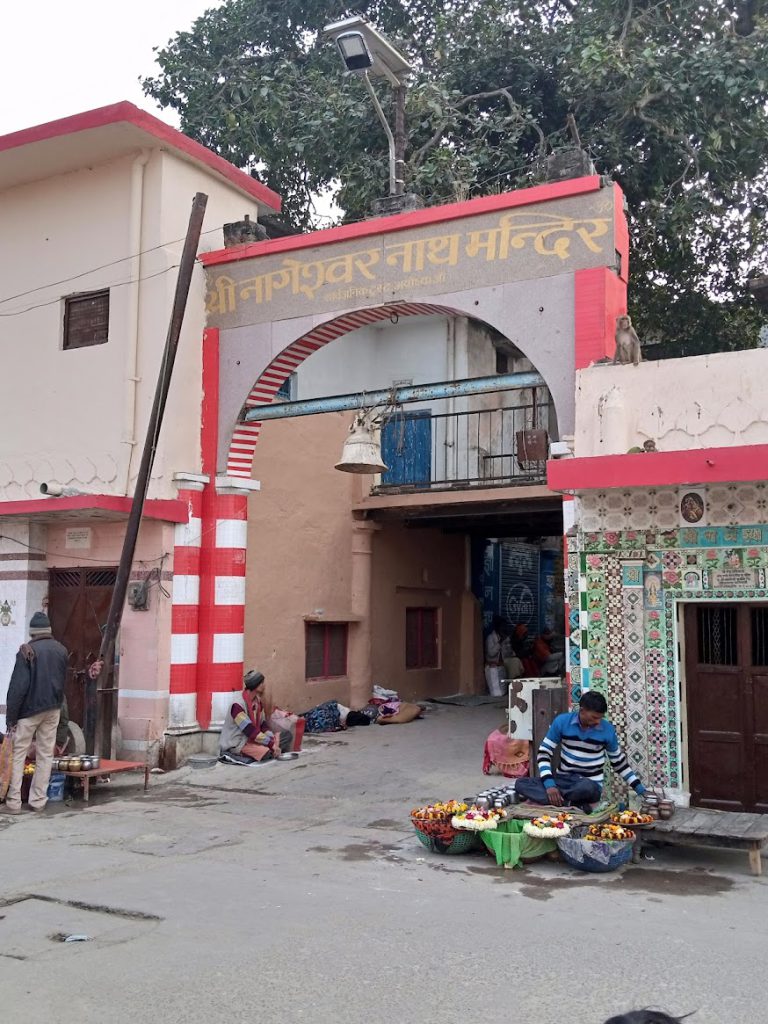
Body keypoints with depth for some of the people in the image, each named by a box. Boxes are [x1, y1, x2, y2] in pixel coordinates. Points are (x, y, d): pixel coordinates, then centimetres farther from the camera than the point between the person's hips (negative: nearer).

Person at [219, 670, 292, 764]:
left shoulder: (258, 702, 6)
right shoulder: (237, 705, -21)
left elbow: (263, 724, 8)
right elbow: (250, 730, -24)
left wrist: (274, 741, -9)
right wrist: (271, 744, -25)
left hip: (252, 739, 9)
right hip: (236, 744, -9)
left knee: (286, 734, -1)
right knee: (266, 752, -33)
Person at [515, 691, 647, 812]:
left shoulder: (607, 729, -7)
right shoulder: (562, 721, -8)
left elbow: (619, 762, 9)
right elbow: (544, 753, -5)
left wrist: (640, 789, 6)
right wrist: (549, 784, -21)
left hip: (590, 784, -2)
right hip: (563, 779, 2)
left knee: (587, 788, -41)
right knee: (521, 784, -23)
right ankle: (574, 804, -28)